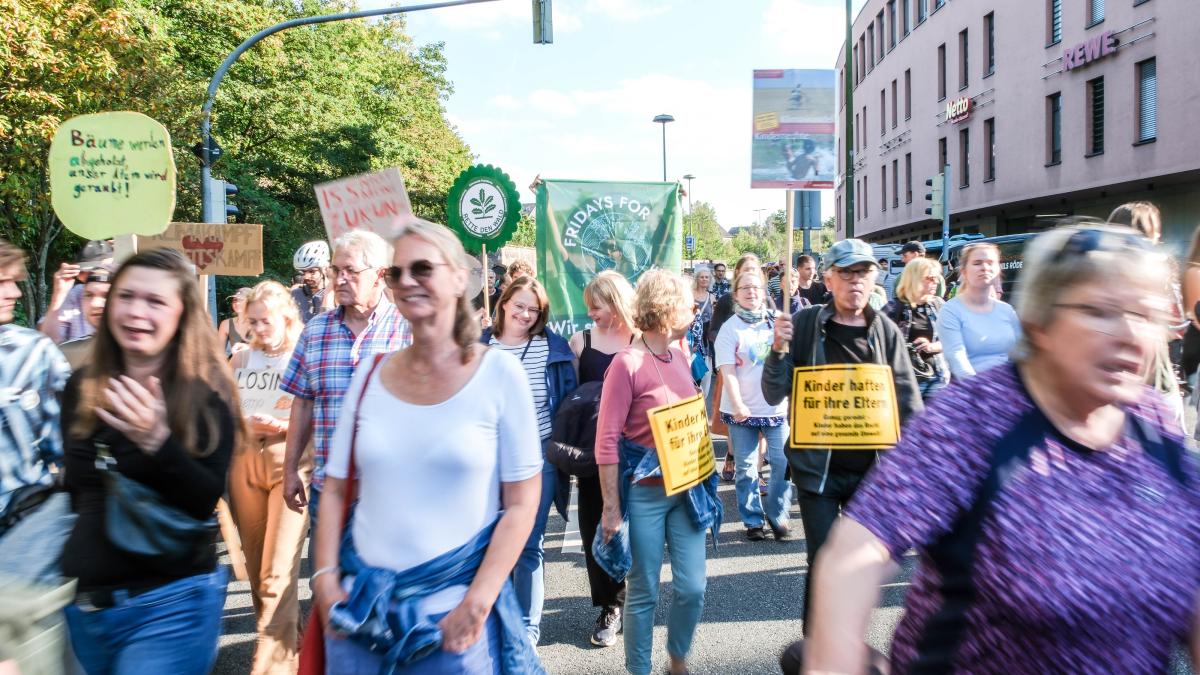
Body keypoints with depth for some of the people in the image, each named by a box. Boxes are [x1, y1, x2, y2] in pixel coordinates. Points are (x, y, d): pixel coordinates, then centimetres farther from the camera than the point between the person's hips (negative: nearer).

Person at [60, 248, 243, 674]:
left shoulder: (205, 395, -12)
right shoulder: (81, 388, 2)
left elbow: (206, 503, -20)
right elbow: (75, 487, 15)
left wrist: (157, 442, -33)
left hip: (171, 603, -5)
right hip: (82, 600, 6)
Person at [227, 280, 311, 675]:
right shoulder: (241, 360, 15)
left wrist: (283, 425, -18)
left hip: (293, 463, -5)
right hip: (245, 462, 5)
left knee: (278, 571, -11)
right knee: (257, 567, 9)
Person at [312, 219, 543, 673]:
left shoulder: (499, 373, -7)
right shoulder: (370, 373, 2)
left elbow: (521, 504, -7)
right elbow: (335, 489, 8)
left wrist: (477, 605, -12)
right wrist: (325, 579, -2)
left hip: (453, 614, -3)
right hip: (360, 603, 3)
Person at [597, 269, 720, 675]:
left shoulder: (679, 355, 6)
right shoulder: (627, 363, -15)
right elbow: (607, 441, -15)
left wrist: (702, 476, 15)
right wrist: (611, 507, -16)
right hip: (645, 494, -6)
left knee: (692, 587, 10)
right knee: (642, 592, 7)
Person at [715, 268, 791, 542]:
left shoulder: (776, 321, 4)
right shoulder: (730, 328, -4)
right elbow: (727, 372, -10)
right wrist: (737, 405, -18)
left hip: (777, 406, 2)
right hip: (742, 410, -2)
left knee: (783, 463, -1)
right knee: (746, 468, 5)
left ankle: (777, 515, 17)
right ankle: (753, 521, 19)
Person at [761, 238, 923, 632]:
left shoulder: (886, 331, 1)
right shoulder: (805, 325, -5)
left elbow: (909, 402, 3)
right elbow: (774, 396, -3)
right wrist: (778, 351, -20)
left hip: (871, 469, 3)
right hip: (818, 467, -3)